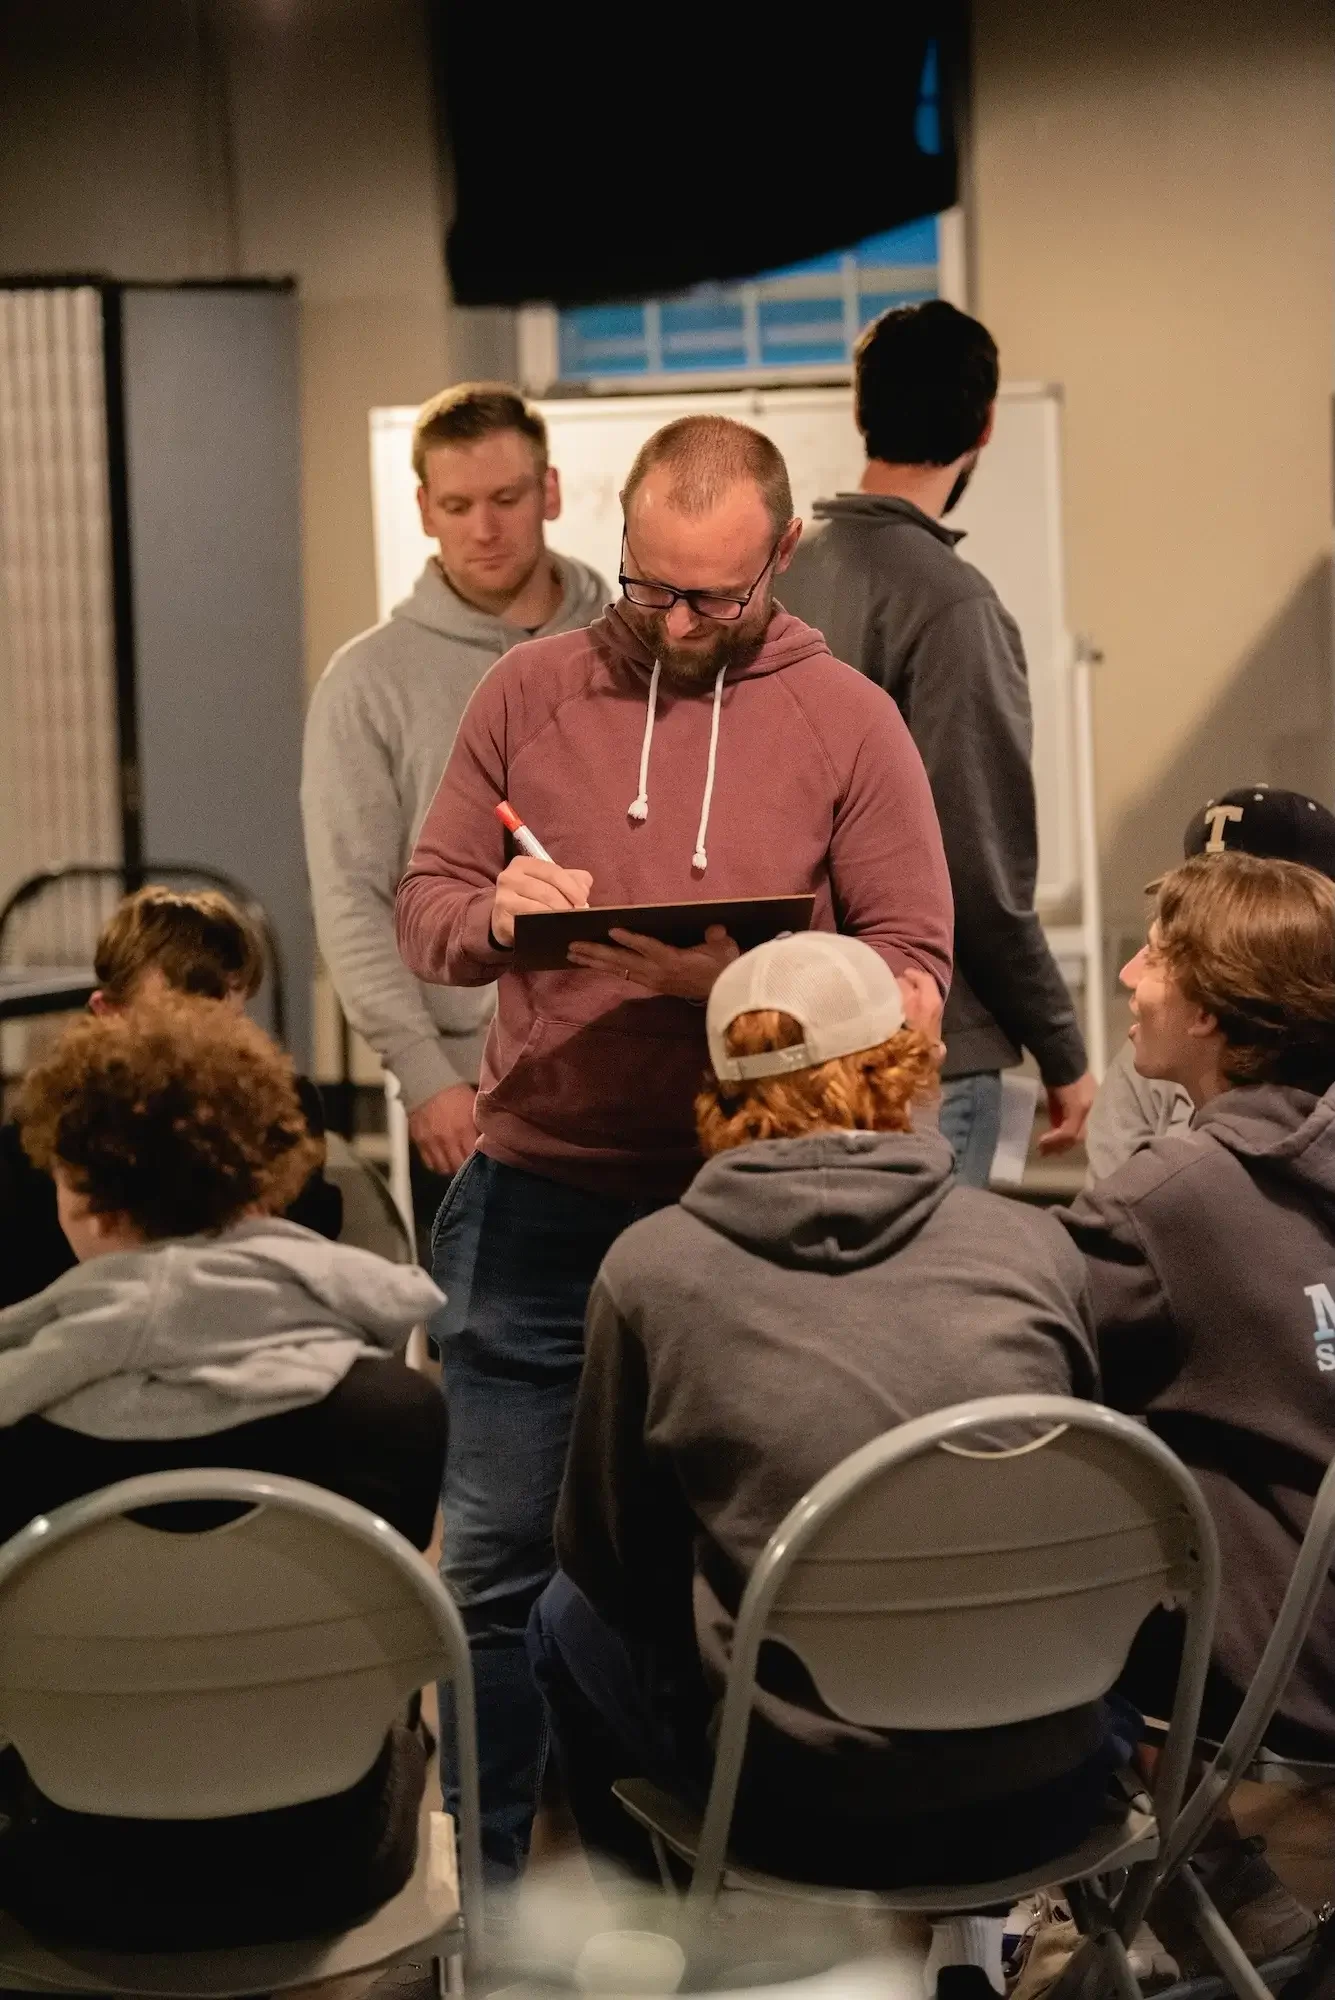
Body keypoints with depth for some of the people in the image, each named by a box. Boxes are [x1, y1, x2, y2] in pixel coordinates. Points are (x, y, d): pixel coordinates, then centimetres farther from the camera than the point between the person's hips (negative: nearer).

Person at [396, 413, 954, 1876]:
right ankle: (486, 1882, 21)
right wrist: (491, 918, -14)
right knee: (494, 1566, 7)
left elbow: (912, 963, -3)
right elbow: (422, 905, 9)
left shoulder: (847, 722, 1)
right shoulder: (531, 690, 7)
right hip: (533, 1203, 2)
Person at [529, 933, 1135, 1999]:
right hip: (1047, 1794, 2)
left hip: (809, 1808, -2)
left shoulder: (652, 1265, -5)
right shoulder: (1033, 1244, 0)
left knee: (567, 1619, 24)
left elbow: (604, 1554, 7)